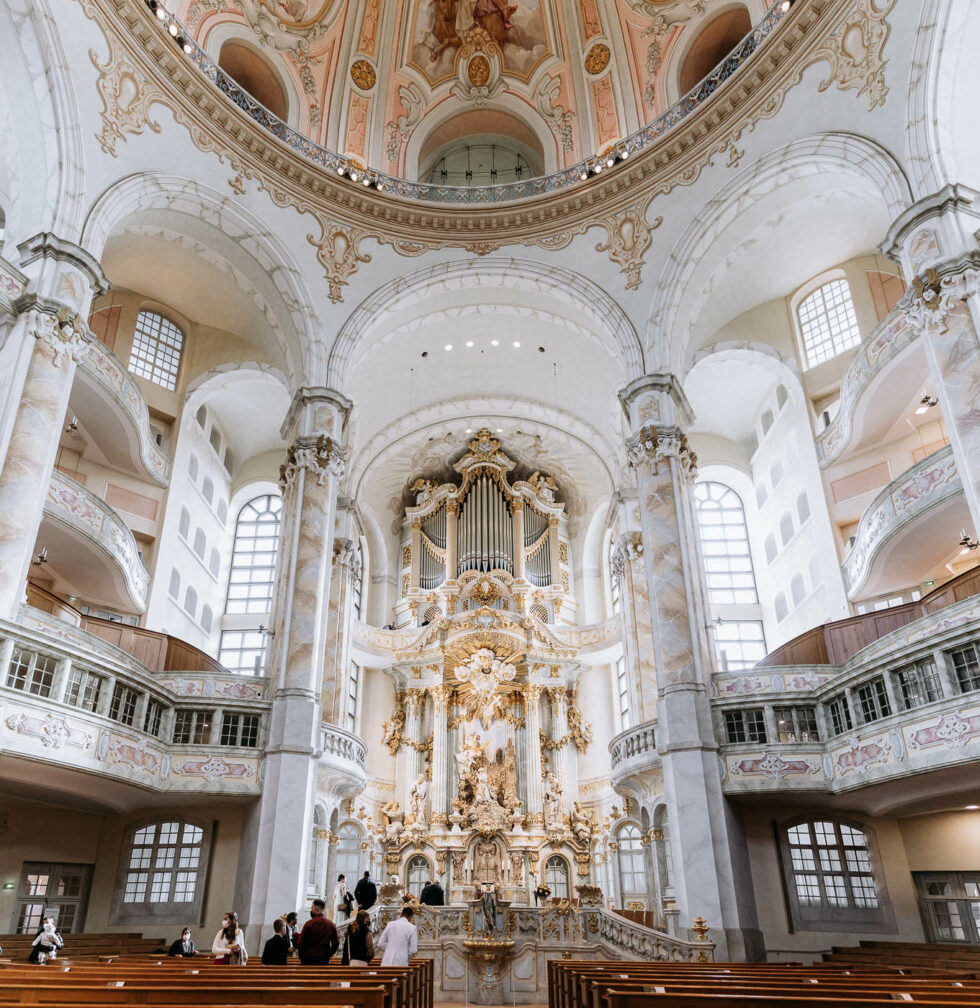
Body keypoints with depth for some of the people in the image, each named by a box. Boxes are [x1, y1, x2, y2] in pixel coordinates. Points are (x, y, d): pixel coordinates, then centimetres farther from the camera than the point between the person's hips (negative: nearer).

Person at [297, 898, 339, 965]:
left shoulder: (309, 923, -9)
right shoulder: (331, 924, 2)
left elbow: (301, 943, -7)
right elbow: (336, 943, 4)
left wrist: (301, 957, 7)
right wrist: (327, 955, 12)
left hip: (308, 959, -3)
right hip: (324, 960, 3)